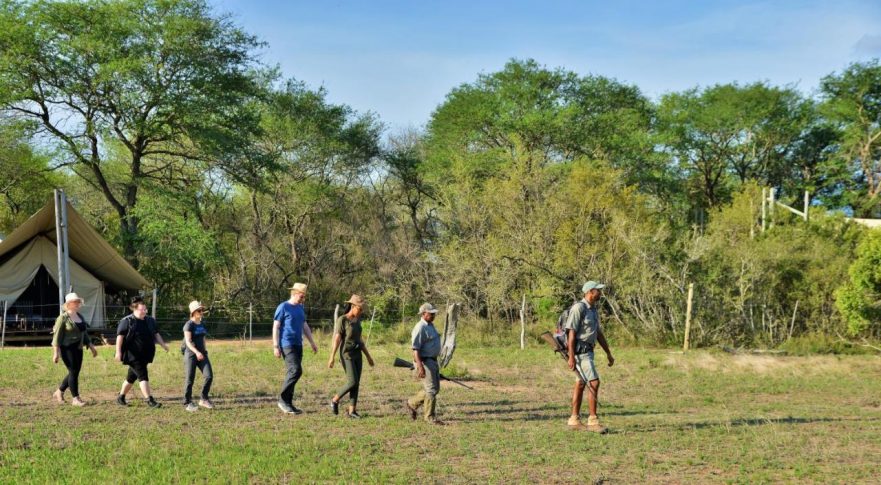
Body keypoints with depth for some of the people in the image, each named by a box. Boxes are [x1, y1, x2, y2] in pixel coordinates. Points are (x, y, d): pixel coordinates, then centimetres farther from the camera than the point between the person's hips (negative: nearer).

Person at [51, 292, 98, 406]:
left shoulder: (80, 317, 14)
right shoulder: (63, 318, -8)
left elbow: (84, 334, 21)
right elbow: (57, 335, -11)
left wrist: (91, 347, 18)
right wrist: (56, 352, -17)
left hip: (78, 349, 7)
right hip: (67, 349, -7)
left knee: (75, 372, 9)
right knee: (73, 372, -7)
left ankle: (59, 391, 27)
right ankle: (75, 398, -1)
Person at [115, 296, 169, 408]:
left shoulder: (150, 321, 11)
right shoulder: (127, 321, -8)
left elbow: (156, 334, 16)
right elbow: (120, 336, -10)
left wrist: (163, 345, 2)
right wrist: (118, 352, -16)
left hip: (145, 356, 7)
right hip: (132, 355, -7)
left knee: (131, 377, 16)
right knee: (143, 376, -14)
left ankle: (121, 397, 31)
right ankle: (150, 400, -15)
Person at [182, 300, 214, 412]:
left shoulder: (201, 324, 12)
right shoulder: (189, 325, -9)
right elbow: (188, 341, -19)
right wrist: (196, 352, -31)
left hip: (202, 354, 6)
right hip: (191, 354, -6)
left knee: (209, 376, -6)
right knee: (189, 379, 0)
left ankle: (203, 399, 9)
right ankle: (187, 403, 11)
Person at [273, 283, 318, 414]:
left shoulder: (300, 308, 15)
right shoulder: (283, 307, -7)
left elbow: (305, 326, 21)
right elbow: (276, 327, -8)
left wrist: (312, 343, 16)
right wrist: (276, 346, -13)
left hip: (298, 345, 8)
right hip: (287, 345, -8)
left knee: (292, 373, 7)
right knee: (296, 371, -17)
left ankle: (288, 404, 11)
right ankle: (282, 399, -6)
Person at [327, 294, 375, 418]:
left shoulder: (357, 320, 10)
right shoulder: (341, 320, -13)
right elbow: (336, 340, -16)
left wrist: (368, 356, 15)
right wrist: (332, 358, -19)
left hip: (357, 355, 7)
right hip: (346, 355, -7)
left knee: (356, 383, 2)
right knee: (352, 382, -12)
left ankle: (352, 411, 7)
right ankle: (335, 399, 10)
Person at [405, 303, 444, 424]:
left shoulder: (430, 326, 14)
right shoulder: (420, 328, -17)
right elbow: (415, 349, -21)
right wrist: (420, 367, -28)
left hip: (432, 361, 10)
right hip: (424, 362, -10)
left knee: (435, 388, 13)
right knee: (431, 389, -6)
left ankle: (412, 403, 26)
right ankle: (430, 416, 4)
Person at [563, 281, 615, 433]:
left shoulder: (593, 310, 14)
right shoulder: (578, 308, -16)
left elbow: (599, 334, 20)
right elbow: (571, 333, -20)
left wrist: (609, 353, 18)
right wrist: (571, 357, -24)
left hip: (588, 352, 10)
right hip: (580, 352, -10)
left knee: (580, 385, 11)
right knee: (594, 383, -13)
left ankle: (574, 420, 17)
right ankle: (593, 421, -11)